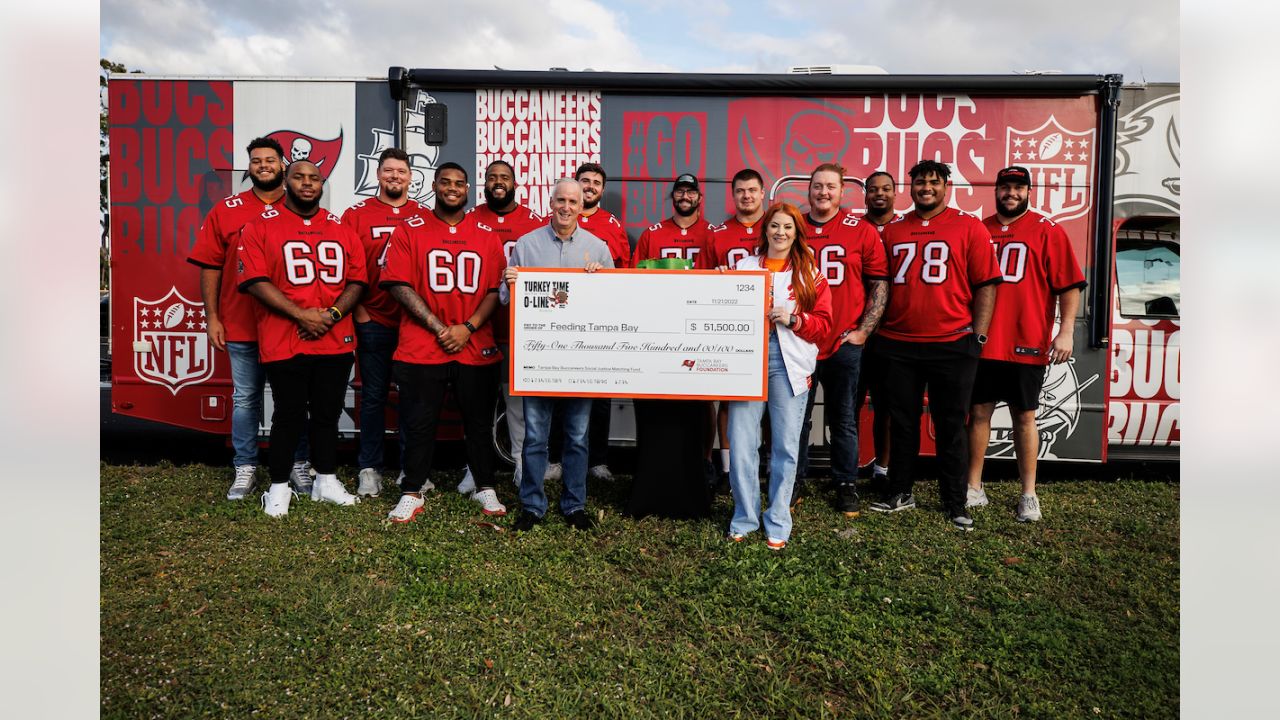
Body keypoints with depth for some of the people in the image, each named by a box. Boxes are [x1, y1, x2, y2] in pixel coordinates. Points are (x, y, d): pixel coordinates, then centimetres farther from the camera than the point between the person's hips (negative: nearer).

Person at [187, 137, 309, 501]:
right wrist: (212, 318, -1)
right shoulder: (226, 210, 5)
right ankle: (245, 468, 19)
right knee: (245, 399, 8)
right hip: (241, 327, 0)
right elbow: (210, 267, 4)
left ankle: (298, 464, 21)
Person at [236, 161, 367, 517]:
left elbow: (356, 280, 8)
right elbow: (255, 280, -8)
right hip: (284, 343, -3)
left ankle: (326, 481, 26)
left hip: (336, 342, 3)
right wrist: (301, 315, -16)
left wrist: (332, 314, -9)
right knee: (289, 415, 4)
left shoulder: (341, 229, 11)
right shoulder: (261, 227, 0)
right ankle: (279, 487, 19)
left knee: (328, 413, 12)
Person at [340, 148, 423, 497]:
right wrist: (358, 311, -3)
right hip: (372, 321, 0)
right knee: (373, 396, 6)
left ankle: (411, 468, 19)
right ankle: (369, 469, 17)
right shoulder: (357, 215, 5)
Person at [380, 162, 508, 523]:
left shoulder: (486, 235, 9)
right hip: (421, 348, -2)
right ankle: (411, 494, 18)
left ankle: (485, 489, 24)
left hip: (476, 348, 2)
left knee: (479, 422, 10)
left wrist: (468, 328, -9)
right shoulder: (409, 230, 3)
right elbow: (399, 284, -5)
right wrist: (438, 328, -12)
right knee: (420, 423, 4)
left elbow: (496, 289, 4)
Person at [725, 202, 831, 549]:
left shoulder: (810, 274, 9)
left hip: (790, 364, 0)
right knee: (741, 443, -2)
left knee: (786, 446, 3)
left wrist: (793, 319, -10)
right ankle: (744, 518, 15)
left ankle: (778, 523, 17)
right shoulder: (743, 267, 11)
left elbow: (823, 323, 5)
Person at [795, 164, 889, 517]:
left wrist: (862, 331, -5)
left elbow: (880, 285, 2)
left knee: (843, 420, 9)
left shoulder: (863, 232, 1)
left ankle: (846, 485, 23)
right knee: (797, 418, 10)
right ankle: (792, 483, 23)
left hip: (844, 344, -1)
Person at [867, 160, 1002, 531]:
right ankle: (900, 492, 25)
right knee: (902, 422, 11)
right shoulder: (892, 231, 11)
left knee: (950, 425, 5)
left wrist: (977, 336, -7)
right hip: (898, 345, 3)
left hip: (952, 345, -3)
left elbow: (986, 284, -1)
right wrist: (876, 329, 9)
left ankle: (954, 502, 18)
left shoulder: (969, 227, 1)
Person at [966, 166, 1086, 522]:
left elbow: (1069, 285, -3)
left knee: (1024, 416, 6)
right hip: (981, 342, 3)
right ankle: (974, 488, 18)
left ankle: (1028, 494, 17)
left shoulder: (1047, 231, 1)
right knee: (978, 411, 8)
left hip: (1027, 343, -3)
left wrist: (1066, 331, -12)